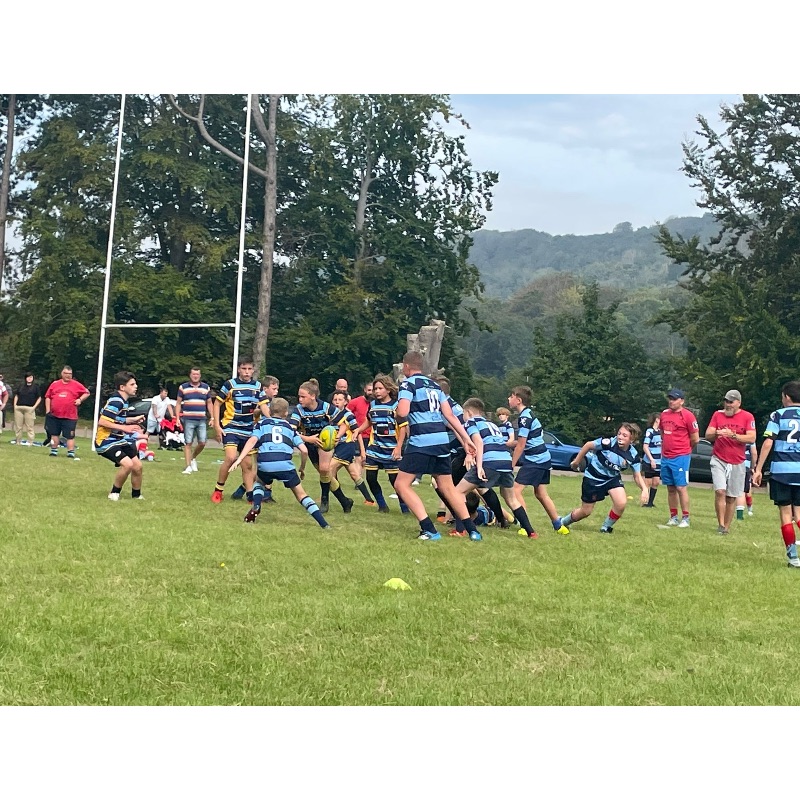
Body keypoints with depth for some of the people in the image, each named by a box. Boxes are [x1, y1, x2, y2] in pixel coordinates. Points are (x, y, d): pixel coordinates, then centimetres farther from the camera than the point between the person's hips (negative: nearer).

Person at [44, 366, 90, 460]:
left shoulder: (76, 385, 3)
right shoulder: (54, 384, 7)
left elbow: (86, 393, 11)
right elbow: (47, 397, 10)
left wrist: (80, 399, -6)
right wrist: (48, 411, 3)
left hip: (70, 417, -2)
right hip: (54, 416, 3)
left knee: (70, 436, -4)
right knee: (54, 434, 12)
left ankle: (71, 453, -2)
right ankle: (54, 451, 24)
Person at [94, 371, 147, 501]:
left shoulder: (122, 401, 9)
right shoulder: (116, 401, -21)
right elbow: (102, 422, -27)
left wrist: (133, 420, 12)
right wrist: (124, 428, -26)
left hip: (118, 440, 10)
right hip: (107, 441, -10)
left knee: (137, 466, 9)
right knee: (127, 464, -25)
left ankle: (136, 495, 28)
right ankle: (114, 493, -4)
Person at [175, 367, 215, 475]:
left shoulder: (206, 387, 10)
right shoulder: (183, 387, 4)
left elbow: (209, 403, 15)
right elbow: (178, 403, 6)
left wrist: (212, 418, 8)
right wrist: (177, 418, -3)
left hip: (201, 420, 2)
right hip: (188, 420, -2)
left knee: (202, 443, -1)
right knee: (188, 443, -3)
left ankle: (193, 458, 26)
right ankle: (188, 466, 1)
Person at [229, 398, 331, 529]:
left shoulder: (262, 423, 23)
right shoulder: (290, 427, 26)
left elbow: (252, 440, 3)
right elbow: (304, 450, 16)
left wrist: (239, 460, -3)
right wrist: (302, 468, 32)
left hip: (264, 465, 0)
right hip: (285, 465, 0)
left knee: (259, 482, 34)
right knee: (301, 494, 14)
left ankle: (256, 507, 8)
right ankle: (323, 524, 2)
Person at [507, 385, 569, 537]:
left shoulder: (524, 417, -16)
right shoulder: (529, 414, 13)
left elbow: (521, 445, -16)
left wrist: (511, 465, -11)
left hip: (535, 460, -10)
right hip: (544, 459, 10)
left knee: (516, 489, -9)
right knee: (540, 494, 16)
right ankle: (559, 526, 23)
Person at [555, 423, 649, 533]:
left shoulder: (633, 456, -18)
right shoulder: (609, 443, -29)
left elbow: (637, 476, -9)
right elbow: (589, 445, -15)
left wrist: (645, 489, -27)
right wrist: (577, 461, -5)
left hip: (613, 478, 3)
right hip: (593, 477, -3)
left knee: (621, 503, -21)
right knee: (586, 511, 4)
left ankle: (606, 527, 5)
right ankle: (563, 522, 33)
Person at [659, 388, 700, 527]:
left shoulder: (687, 416, -10)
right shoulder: (664, 414, 10)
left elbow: (695, 439, -5)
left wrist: (682, 448, 7)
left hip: (680, 458, -6)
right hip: (665, 457, 6)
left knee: (681, 487, -7)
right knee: (670, 488, 10)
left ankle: (685, 518, -1)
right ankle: (673, 517, 17)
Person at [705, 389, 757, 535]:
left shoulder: (747, 417, -2)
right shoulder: (718, 415, 4)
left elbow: (751, 438, -11)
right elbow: (707, 435, 0)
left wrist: (733, 435, -24)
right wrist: (716, 433, -23)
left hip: (737, 463, 0)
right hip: (719, 460, 0)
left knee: (731, 497, 4)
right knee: (720, 491, -15)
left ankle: (727, 527, 12)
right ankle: (721, 525, -10)